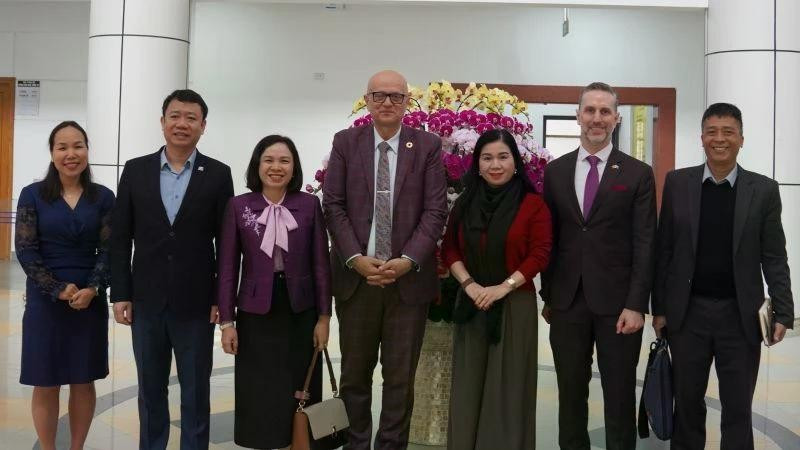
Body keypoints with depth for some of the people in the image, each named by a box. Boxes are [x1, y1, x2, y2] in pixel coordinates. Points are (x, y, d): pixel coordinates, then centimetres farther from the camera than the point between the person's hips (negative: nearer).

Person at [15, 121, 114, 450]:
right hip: (45, 301, -1)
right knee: (45, 385, 6)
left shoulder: (103, 197, 2)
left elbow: (108, 249, -1)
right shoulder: (33, 195, -1)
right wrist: (59, 290, -14)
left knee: (83, 383, 10)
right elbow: (25, 250, -6)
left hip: (90, 302, 1)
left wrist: (92, 289, -16)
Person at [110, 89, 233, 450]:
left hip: (196, 302, -2)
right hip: (147, 301, 2)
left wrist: (222, 298, -6)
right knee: (150, 389, 15)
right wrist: (120, 294, -1)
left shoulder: (218, 174, -2)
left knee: (195, 391, 9)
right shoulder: (136, 170, 3)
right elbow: (120, 239, 4)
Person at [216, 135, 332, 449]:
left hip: (301, 312, 0)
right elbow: (228, 267, 0)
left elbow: (321, 263, 1)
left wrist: (324, 316, -1)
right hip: (256, 313, 0)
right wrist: (227, 320, -4)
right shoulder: (238, 206, -1)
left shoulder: (309, 204, -1)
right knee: (259, 396, 7)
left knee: (299, 394, 8)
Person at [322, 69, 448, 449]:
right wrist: (356, 258, -11)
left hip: (408, 276, -1)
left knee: (401, 376, 5)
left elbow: (436, 210, -2)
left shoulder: (428, 146, 3)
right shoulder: (345, 142, 6)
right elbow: (333, 205, 1)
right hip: (355, 274, 1)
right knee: (355, 372, 10)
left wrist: (408, 261, -13)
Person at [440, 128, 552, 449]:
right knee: (469, 385, 7)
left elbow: (540, 254, -8)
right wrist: (469, 285, -9)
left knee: (508, 387, 3)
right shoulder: (465, 203, 7)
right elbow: (449, 249, 7)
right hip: (471, 305, 3)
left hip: (515, 305, -3)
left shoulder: (533, 204, -3)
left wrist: (503, 287, -16)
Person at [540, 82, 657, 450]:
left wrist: (636, 305, -11)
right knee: (570, 393, 12)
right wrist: (548, 296, 8)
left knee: (620, 395, 7)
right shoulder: (555, 171, 7)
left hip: (617, 302, -2)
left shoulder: (638, 174, -1)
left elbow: (645, 245, -4)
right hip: (567, 301, 3)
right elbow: (548, 239, 9)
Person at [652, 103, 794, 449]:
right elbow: (664, 250, 3)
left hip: (741, 315, 0)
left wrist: (783, 313, -7)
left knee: (738, 407, 9)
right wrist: (659, 308, 1)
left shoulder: (764, 190, 0)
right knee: (687, 403, 11)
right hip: (688, 313, 1)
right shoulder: (677, 183, 1)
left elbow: (774, 258, 1)